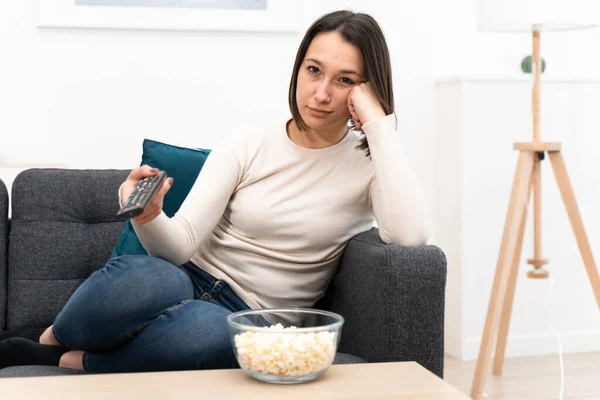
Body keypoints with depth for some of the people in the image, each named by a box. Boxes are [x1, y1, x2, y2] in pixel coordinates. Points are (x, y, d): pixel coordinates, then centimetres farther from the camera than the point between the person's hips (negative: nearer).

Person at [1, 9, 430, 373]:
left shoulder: (368, 163, 0)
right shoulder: (248, 146, 3)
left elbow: (410, 234, -23)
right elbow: (180, 244, -6)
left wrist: (379, 123, -19)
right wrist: (149, 218, -29)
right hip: (193, 282, 1)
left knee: (207, 329, -40)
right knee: (147, 280, -37)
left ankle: (75, 363, -13)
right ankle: (47, 342, -5)